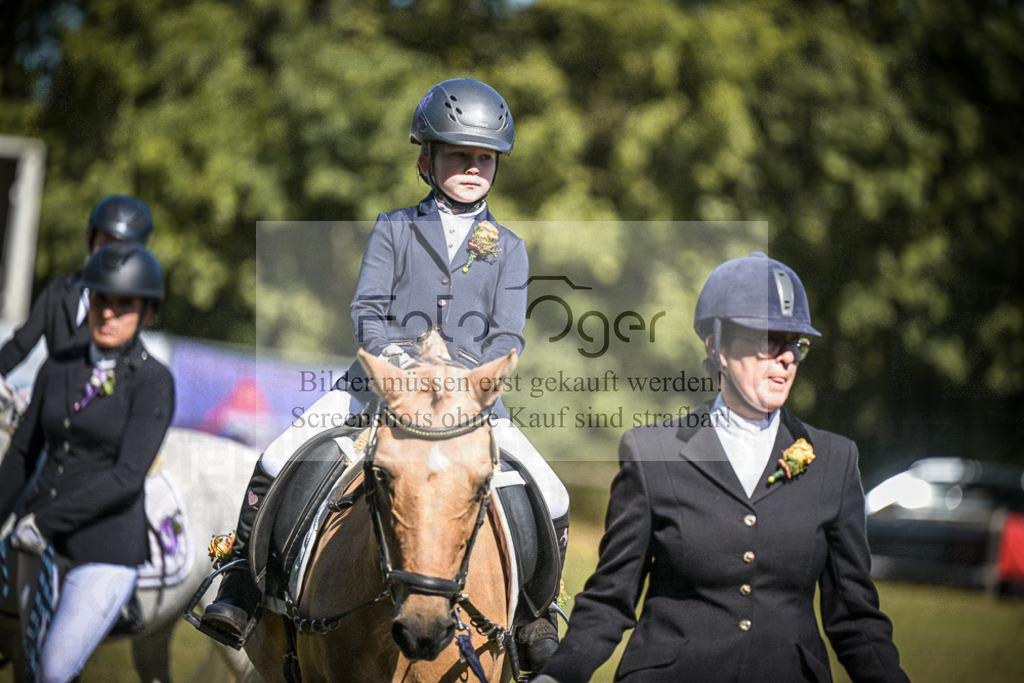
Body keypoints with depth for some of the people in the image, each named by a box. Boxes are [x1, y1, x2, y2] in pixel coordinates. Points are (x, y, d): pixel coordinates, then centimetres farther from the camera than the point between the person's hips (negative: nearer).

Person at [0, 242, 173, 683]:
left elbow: (128, 476, -22)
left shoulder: (153, 382, -12)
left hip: (106, 554, -5)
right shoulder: (59, 369, 5)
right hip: (43, 544, 6)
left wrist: (40, 521, -25)